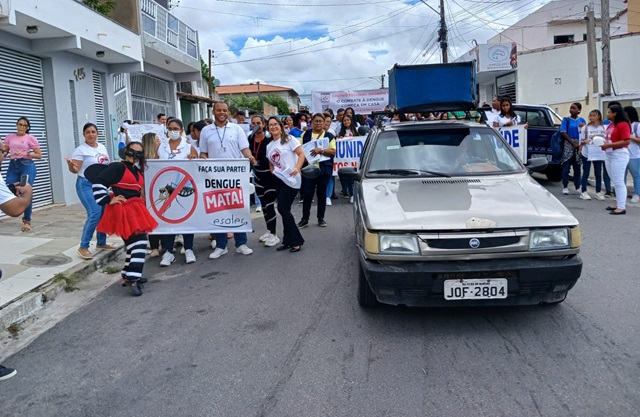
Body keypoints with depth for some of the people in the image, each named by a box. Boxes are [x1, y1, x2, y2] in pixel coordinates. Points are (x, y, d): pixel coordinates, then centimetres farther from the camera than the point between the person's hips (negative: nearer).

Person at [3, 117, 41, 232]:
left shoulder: (31, 138, 1)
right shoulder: (9, 137, 12)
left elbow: (39, 155, 0)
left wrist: (26, 154, -13)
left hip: (27, 166, -4)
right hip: (13, 166, 4)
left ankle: (27, 221, 7)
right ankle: (24, 212, 23)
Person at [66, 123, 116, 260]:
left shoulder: (102, 147, 10)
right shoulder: (81, 150, -10)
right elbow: (75, 170, -16)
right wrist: (70, 165, -35)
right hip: (86, 184, -7)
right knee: (95, 214, -18)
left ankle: (101, 243, 22)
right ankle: (83, 247, -10)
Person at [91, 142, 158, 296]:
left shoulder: (137, 171, 17)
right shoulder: (117, 167, -8)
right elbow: (98, 182, -15)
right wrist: (108, 200, -14)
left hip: (134, 210, 9)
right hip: (123, 211, -9)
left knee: (134, 244, 14)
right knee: (139, 243, -15)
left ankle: (128, 276, 25)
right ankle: (132, 278, -14)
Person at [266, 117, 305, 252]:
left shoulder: (289, 139, -3)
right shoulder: (269, 146, 15)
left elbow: (301, 154, -10)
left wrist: (297, 168, -24)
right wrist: (273, 173, 3)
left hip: (291, 179, -7)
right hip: (279, 180, 7)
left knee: (283, 209, -12)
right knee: (284, 210, 6)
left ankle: (296, 241, -2)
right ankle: (288, 241, 15)